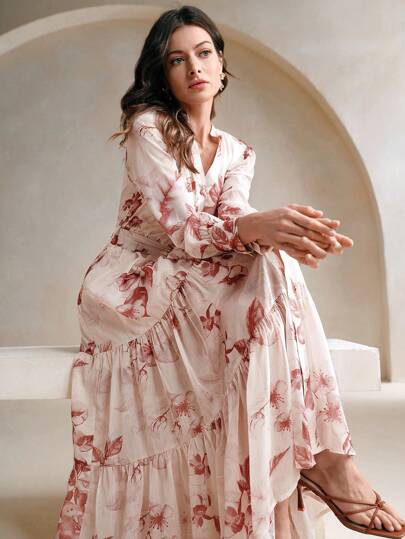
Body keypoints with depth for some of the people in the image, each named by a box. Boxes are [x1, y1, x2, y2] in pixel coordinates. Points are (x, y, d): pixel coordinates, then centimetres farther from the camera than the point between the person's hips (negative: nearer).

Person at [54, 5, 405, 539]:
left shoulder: (238, 152, 11)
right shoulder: (148, 127, -7)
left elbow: (235, 217, -10)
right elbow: (181, 226, -21)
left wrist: (282, 229, -35)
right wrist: (257, 228, -41)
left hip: (193, 283, 5)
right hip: (133, 286, -5)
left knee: (269, 265, -28)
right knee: (267, 273, -29)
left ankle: (276, 489, -25)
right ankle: (320, 455, -26)